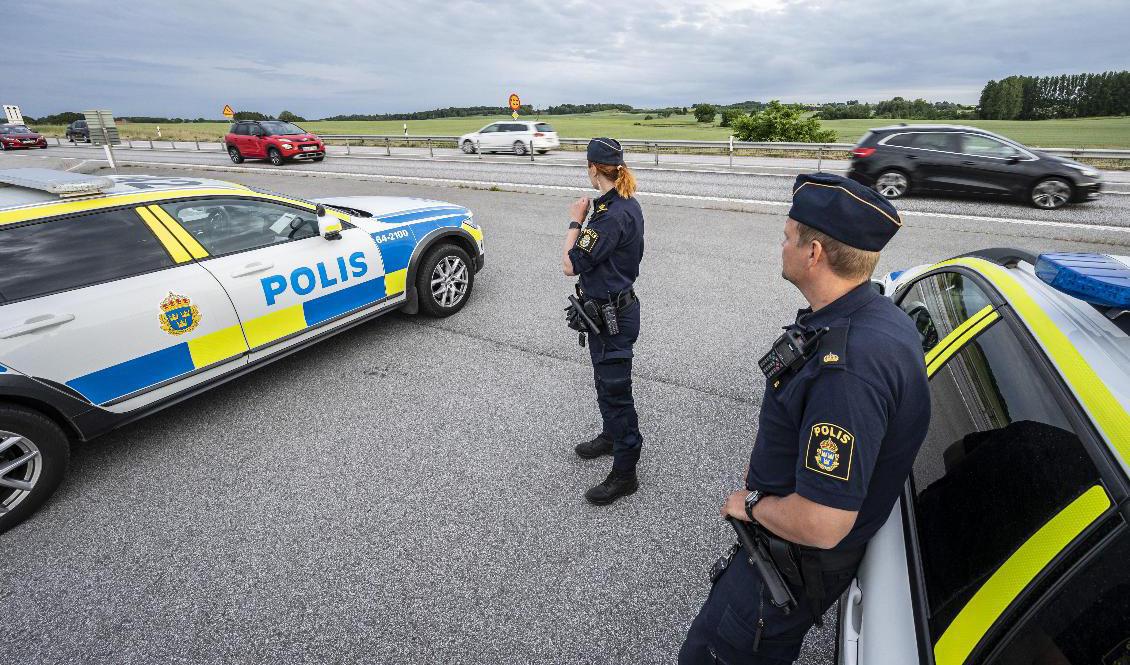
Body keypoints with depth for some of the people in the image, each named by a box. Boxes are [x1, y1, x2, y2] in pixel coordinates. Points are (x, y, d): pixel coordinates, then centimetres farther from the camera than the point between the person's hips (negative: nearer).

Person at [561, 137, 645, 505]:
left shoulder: (612, 215, -26)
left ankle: (624, 473, 18)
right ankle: (612, 436, 48)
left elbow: (571, 265, -22)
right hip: (615, 305, 10)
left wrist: (575, 221, -13)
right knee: (608, 381, 25)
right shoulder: (627, 204, 6)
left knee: (614, 388, 2)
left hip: (611, 315, -10)